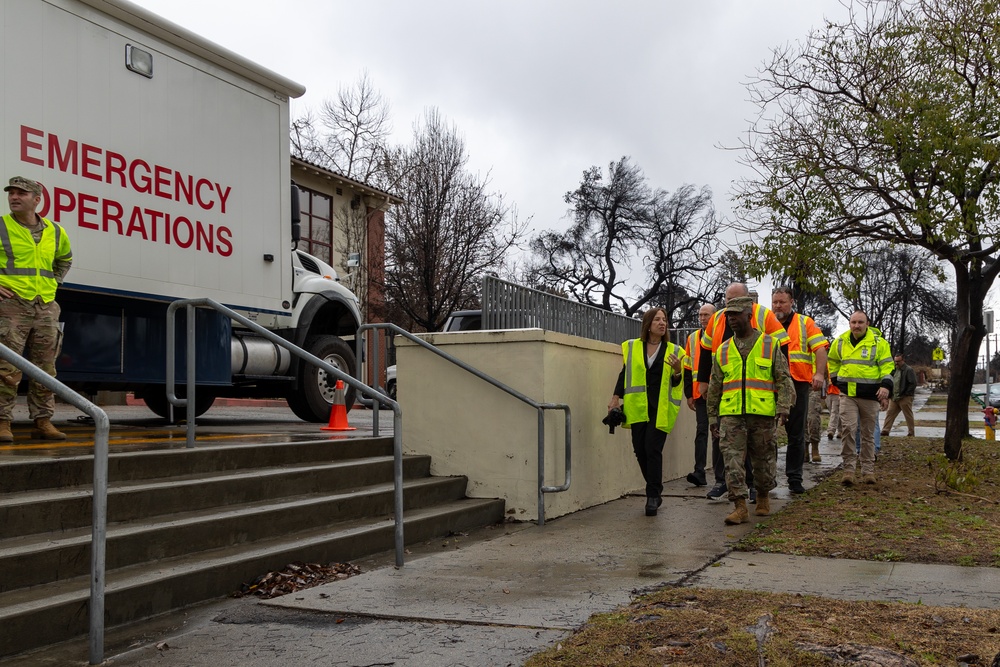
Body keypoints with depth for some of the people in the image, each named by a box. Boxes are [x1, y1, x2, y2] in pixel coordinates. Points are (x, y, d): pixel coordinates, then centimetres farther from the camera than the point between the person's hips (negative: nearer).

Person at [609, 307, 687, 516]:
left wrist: (677, 371, -13)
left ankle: (653, 496, -1)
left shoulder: (673, 351, 7)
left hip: (660, 409, -2)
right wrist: (616, 398, 5)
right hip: (637, 407, 2)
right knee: (640, 450, 2)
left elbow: (677, 384, 8)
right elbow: (624, 373, 14)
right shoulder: (632, 347, 8)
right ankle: (655, 492, 20)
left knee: (653, 449, -10)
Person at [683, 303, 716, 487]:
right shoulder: (692, 338, 12)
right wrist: (689, 394, 8)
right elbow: (687, 368, 13)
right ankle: (699, 472, -8)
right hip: (700, 394, 3)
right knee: (701, 431, -3)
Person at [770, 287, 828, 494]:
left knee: (796, 434, 6)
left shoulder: (805, 323, 6)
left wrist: (819, 373, -17)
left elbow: (820, 348, -3)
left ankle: (795, 479, 14)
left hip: (798, 385, -1)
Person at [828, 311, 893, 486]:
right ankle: (849, 469, -5)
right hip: (847, 394, 1)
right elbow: (832, 361, 22)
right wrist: (836, 379, 15)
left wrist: (885, 386, -19)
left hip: (870, 394, -1)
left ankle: (868, 471, 17)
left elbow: (887, 366, -5)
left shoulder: (878, 342, -3)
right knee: (848, 429, -12)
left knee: (868, 434, 8)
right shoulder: (840, 342, 6)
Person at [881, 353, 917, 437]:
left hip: (905, 398, -7)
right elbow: (890, 382, 23)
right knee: (890, 413, 1)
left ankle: (911, 433, 9)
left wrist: (906, 394, -16)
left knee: (908, 416, 2)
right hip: (894, 397, 7)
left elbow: (913, 384, -14)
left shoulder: (908, 370, -8)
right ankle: (885, 431, 0)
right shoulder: (894, 370, 16)